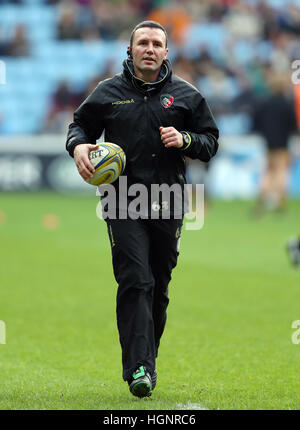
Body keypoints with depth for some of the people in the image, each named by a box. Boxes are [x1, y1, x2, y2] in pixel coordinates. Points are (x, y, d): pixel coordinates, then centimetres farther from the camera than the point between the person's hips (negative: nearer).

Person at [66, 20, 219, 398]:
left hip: (168, 204, 2)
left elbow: (211, 141, 12)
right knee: (135, 282, -14)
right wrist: (78, 146, -4)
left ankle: (148, 360, 23)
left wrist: (185, 140, -8)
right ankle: (138, 368, -18)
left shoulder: (185, 95, 9)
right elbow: (80, 124, 18)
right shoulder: (108, 92, 8)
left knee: (159, 286, 8)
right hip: (123, 203, -2)